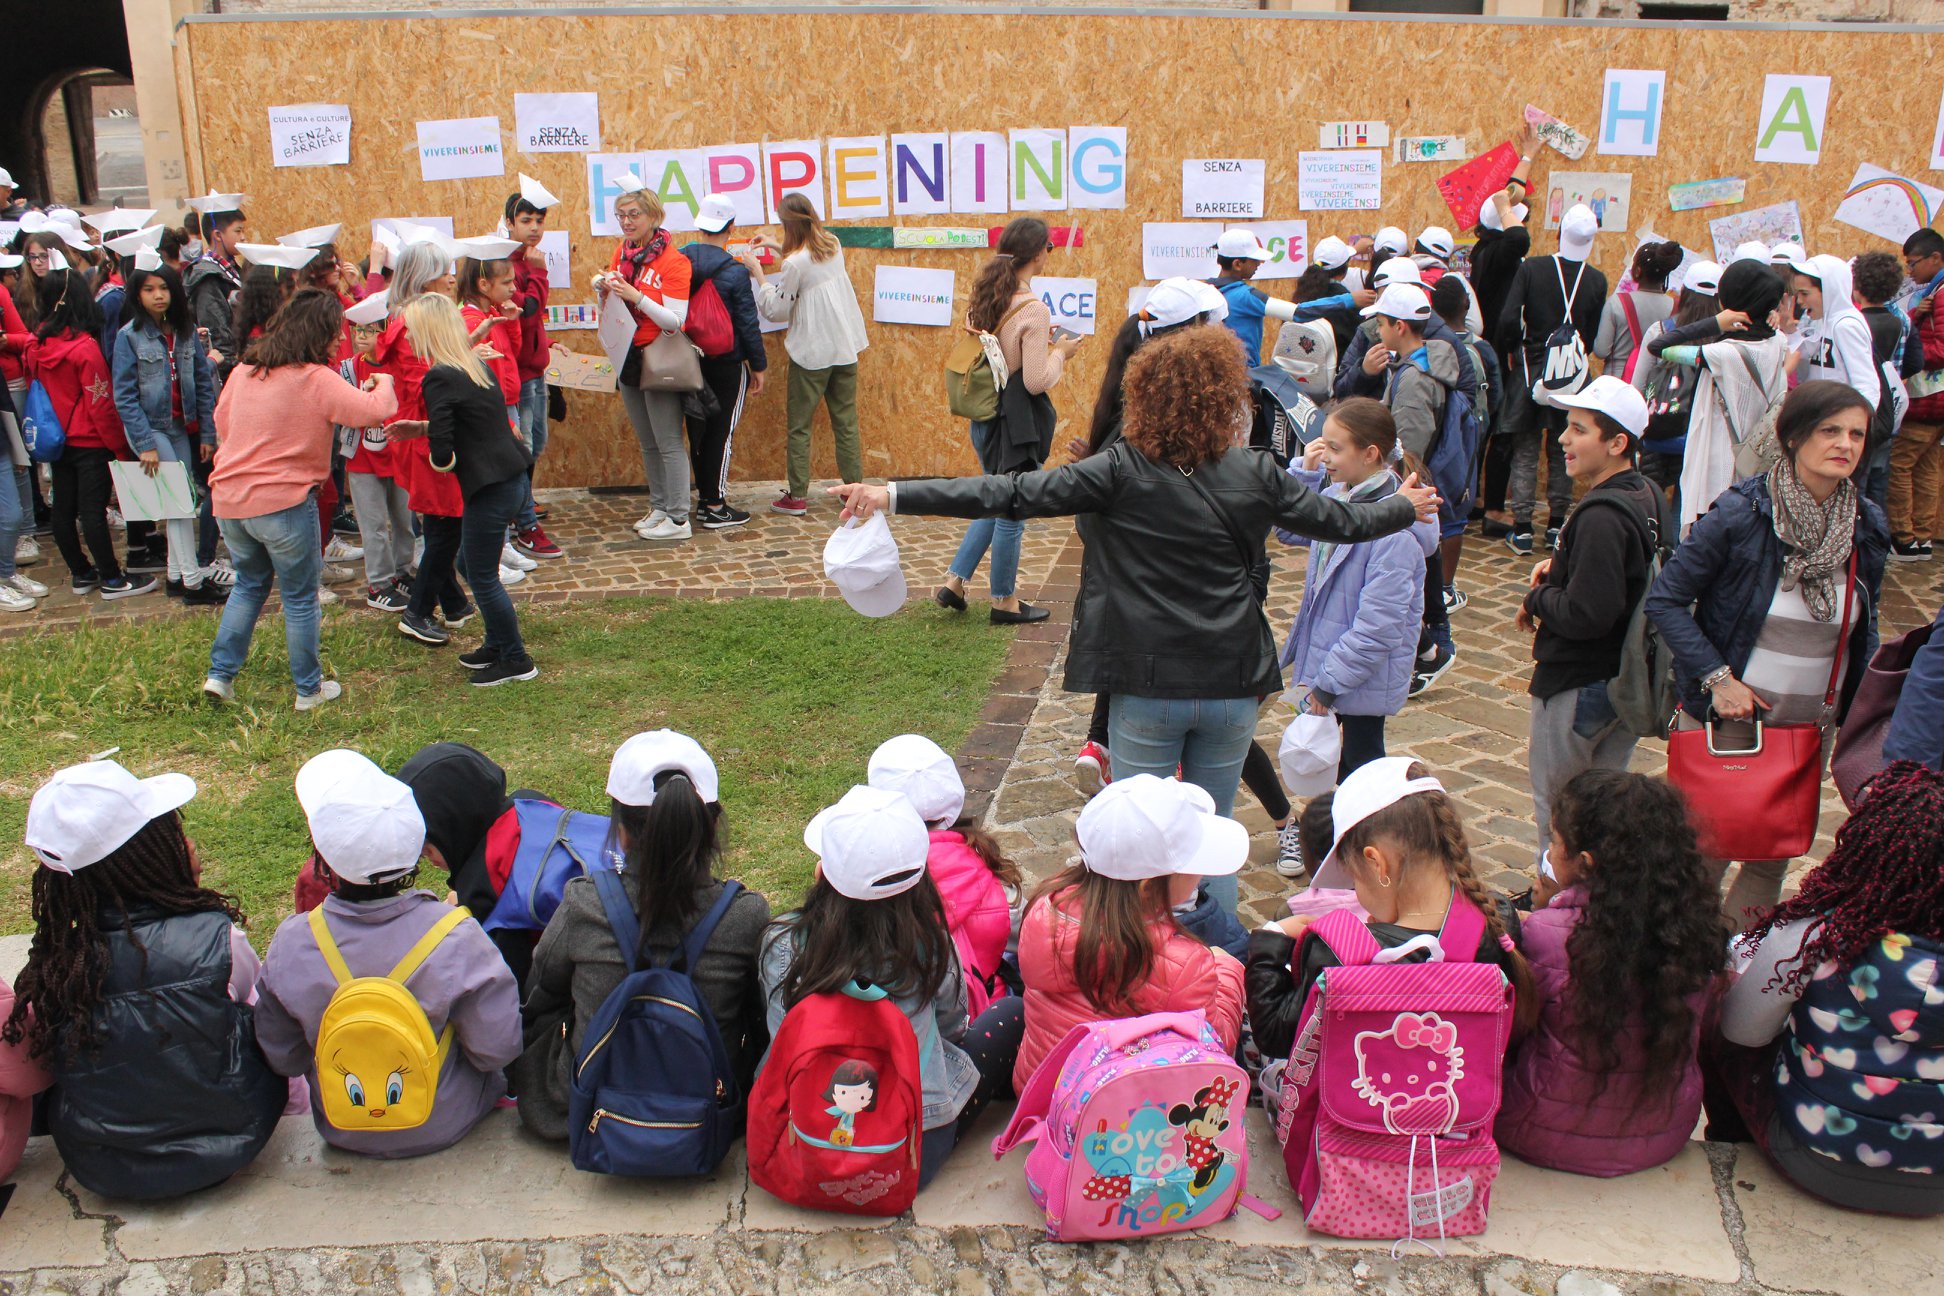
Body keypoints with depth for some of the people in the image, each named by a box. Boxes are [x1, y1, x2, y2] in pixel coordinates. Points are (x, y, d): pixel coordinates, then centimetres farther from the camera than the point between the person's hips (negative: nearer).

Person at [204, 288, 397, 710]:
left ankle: (220, 675, 21)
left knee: (249, 583, 25)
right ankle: (309, 689, 18)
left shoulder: (243, 371, 7)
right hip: (283, 502, -6)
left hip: (228, 499, 6)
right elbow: (375, 410, -20)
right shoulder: (315, 379, -13)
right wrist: (383, 382, 0)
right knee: (300, 597, 9)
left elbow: (221, 423, 18)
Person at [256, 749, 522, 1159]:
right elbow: (497, 1048, -19)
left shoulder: (291, 944, -22)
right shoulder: (455, 938, -29)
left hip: (341, 1132, 3)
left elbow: (282, 1058, -7)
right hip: (444, 1125, -2)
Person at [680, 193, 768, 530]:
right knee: (722, 432, 2)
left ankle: (704, 499, 23)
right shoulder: (735, 271, -14)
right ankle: (716, 509, 5)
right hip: (727, 363, -5)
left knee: (698, 431, 14)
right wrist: (759, 366, 0)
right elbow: (748, 324, -10)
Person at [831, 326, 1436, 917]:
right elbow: (1341, 521, 11)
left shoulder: (1122, 472, -12)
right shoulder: (1255, 476, -3)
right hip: (1231, 690, 3)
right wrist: (1405, 506, 32)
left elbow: (1015, 495, -18)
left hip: (1148, 691, -2)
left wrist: (893, 495, -18)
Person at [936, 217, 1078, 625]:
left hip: (985, 416, 8)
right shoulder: (1034, 310, -20)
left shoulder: (984, 298, 3)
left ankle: (954, 582, 22)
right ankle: (1005, 602, 20)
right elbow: (1036, 381, -20)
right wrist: (1060, 351, -4)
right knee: (1011, 513, 6)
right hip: (1018, 422, -8)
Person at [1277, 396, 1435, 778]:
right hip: (1325, 660, 8)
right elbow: (1288, 529, 11)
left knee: (1361, 765, 11)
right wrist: (1304, 472, -4)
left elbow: (1379, 626, -27)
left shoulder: (1394, 529, -27)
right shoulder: (1337, 496, -4)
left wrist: (1328, 681, -21)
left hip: (1365, 677, -8)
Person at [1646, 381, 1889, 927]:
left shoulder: (1869, 529, -1)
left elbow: (1862, 631, 12)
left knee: (1774, 856, 16)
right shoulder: (1741, 513, -16)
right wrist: (1715, 678, -18)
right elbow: (1666, 599, -12)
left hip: (1810, 727, 5)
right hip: (1726, 715, -5)